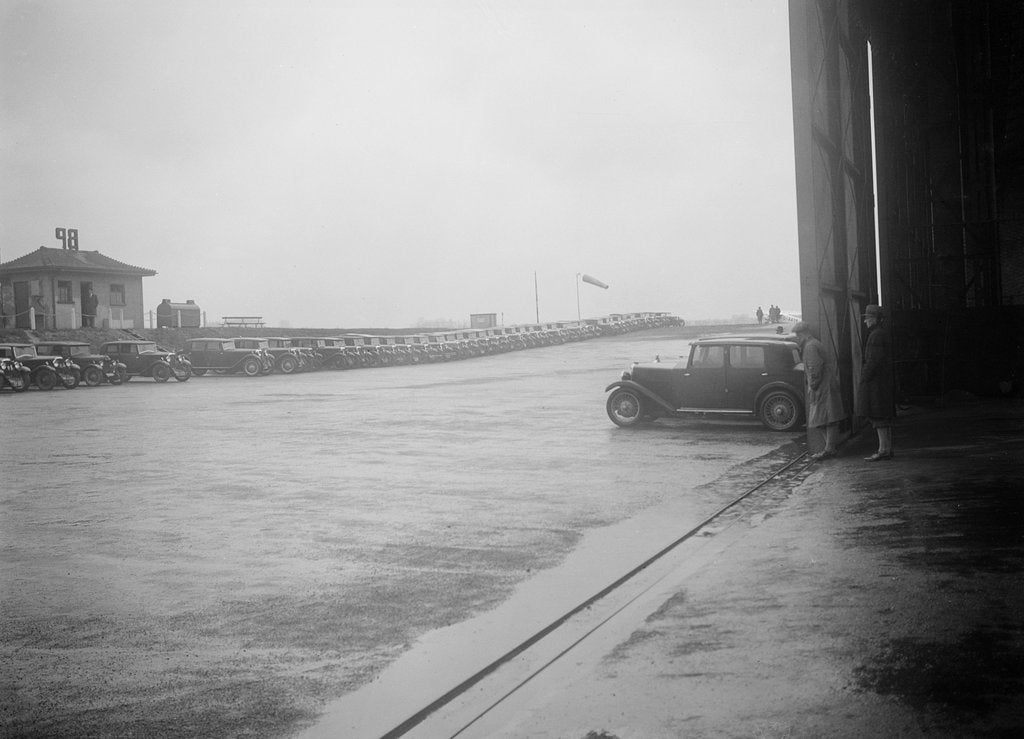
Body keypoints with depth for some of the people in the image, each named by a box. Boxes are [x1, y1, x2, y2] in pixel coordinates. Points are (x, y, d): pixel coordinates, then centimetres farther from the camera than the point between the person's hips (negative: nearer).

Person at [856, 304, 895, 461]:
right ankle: (888, 449, 14)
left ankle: (883, 450, -8)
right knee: (885, 418, 11)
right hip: (885, 383, 11)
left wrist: (864, 379, -16)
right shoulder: (883, 334, 18)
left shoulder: (876, 336, -14)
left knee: (879, 417, -9)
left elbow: (874, 360, -21)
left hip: (875, 382, -11)